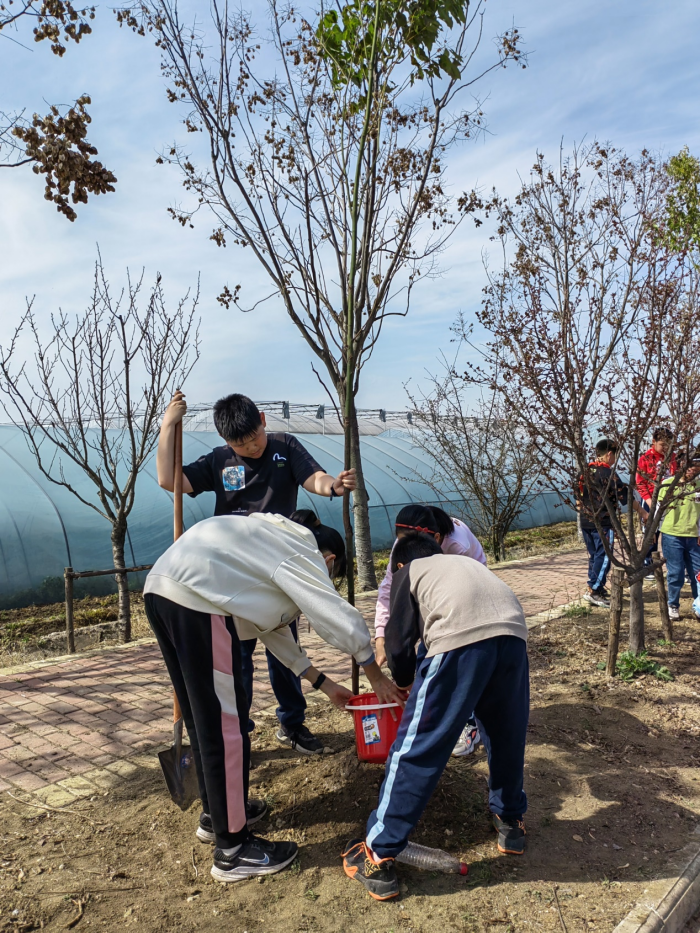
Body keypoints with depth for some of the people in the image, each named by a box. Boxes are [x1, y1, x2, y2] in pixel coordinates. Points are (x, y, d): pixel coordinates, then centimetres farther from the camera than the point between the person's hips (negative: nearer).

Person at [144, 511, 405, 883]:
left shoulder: (277, 543, 27)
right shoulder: (303, 555, 2)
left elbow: (274, 629, 30)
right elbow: (343, 621, -4)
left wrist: (322, 682, 31)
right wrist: (378, 679, 13)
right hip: (195, 600, -11)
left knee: (201, 717, 22)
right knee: (226, 726, 0)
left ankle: (215, 814, 39)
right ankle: (232, 850, 12)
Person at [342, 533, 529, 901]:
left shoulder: (408, 572, 25)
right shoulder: (467, 562, 39)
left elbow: (400, 641, 18)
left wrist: (405, 681, 39)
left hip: (458, 639, -5)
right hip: (513, 633, 5)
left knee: (417, 748, 5)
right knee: (507, 735, 27)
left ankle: (378, 856, 14)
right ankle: (510, 822, 45)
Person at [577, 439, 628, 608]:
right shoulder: (608, 473, -13)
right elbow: (625, 498, -12)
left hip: (585, 522, 8)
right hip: (603, 523, -7)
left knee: (594, 555, 15)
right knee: (604, 556, -3)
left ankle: (598, 589, 22)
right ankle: (592, 591, -7)